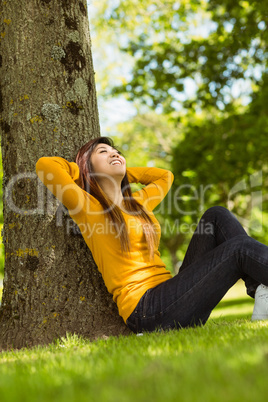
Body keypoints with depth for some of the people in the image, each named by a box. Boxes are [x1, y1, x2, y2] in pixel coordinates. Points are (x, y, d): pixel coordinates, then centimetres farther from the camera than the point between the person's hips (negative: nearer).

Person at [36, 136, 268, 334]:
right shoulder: (88, 207, 2)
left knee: (217, 216, -4)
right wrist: (82, 172, 11)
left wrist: (122, 172, 32)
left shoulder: (138, 203, 23)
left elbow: (165, 176, 42)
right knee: (239, 248, -18)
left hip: (170, 295, 8)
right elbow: (45, 165, -9)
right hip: (145, 311, -8)